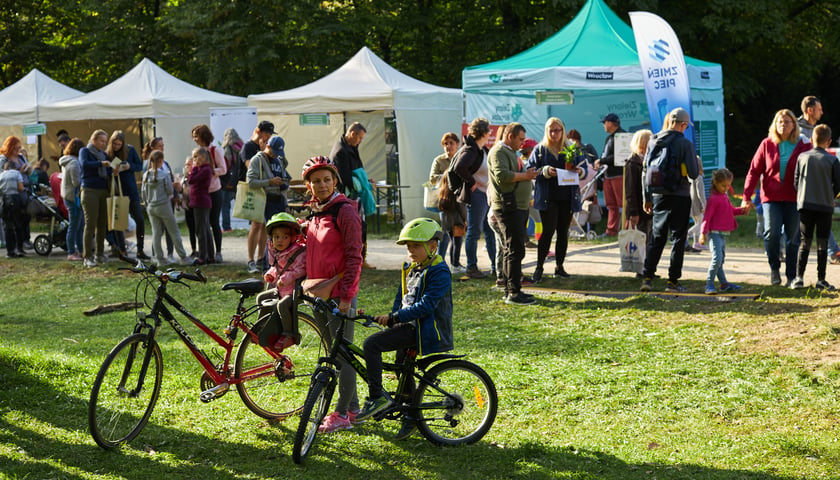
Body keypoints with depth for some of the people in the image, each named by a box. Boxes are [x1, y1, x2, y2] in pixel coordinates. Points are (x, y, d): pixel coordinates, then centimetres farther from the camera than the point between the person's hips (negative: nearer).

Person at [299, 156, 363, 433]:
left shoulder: (345, 211, -12)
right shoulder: (313, 213, 13)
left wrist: (346, 296, -18)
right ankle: (352, 409, 23)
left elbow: (354, 256, -15)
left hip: (340, 294, -8)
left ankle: (342, 414, 4)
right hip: (318, 293, 8)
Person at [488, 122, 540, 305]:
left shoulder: (510, 152, 24)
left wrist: (527, 173, 18)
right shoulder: (498, 152, -10)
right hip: (508, 207, -11)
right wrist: (524, 176, -18)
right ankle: (513, 293, -13)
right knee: (515, 250, -13)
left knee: (512, 250, 12)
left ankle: (510, 291, 17)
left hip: (518, 206, 11)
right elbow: (502, 176, -23)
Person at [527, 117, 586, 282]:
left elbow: (584, 168, 11)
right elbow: (530, 169, -4)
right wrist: (545, 171, -21)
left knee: (563, 232, 8)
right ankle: (539, 267, 1)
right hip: (548, 198, -3)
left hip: (568, 197, 3)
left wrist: (580, 171, -12)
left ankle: (559, 267, 17)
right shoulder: (540, 149, 1)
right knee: (548, 231, -8)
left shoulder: (572, 148, 9)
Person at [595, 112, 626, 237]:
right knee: (611, 204, 11)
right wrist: (600, 163, 6)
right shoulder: (610, 137, 19)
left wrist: (601, 161, -12)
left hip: (619, 174, -10)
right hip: (608, 175, 10)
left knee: (623, 204, -8)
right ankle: (611, 230, 15)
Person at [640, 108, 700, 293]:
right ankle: (673, 281, 4)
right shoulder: (685, 144, -11)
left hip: (659, 197, 4)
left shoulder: (654, 142, 4)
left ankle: (647, 277, 4)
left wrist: (647, 198, 15)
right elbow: (693, 173, -14)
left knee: (656, 237, 12)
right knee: (678, 239, 4)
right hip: (680, 197, -4)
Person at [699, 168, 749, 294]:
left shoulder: (725, 196, 14)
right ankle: (709, 285, -13)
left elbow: (731, 210, 28)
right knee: (717, 258, -18)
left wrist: (742, 210, 9)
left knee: (721, 259, 16)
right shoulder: (713, 198, -14)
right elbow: (707, 216, -17)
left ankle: (724, 284, 23)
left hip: (723, 234, 9)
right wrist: (703, 233, -22)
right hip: (715, 233, -9)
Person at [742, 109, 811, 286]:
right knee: (772, 232, -18)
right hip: (771, 198, 0)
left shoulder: (803, 146, 3)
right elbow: (754, 171, 4)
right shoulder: (767, 144, 5)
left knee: (793, 238, 3)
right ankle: (774, 267, 6)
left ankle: (791, 276, 15)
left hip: (794, 199, 0)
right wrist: (747, 196, -5)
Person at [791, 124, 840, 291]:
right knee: (822, 244, 5)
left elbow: (796, 182, 5)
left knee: (804, 242, 7)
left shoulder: (802, 157, 1)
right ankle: (821, 280, 4)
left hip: (805, 204, 2)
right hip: (825, 207, -2)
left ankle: (799, 277, -1)